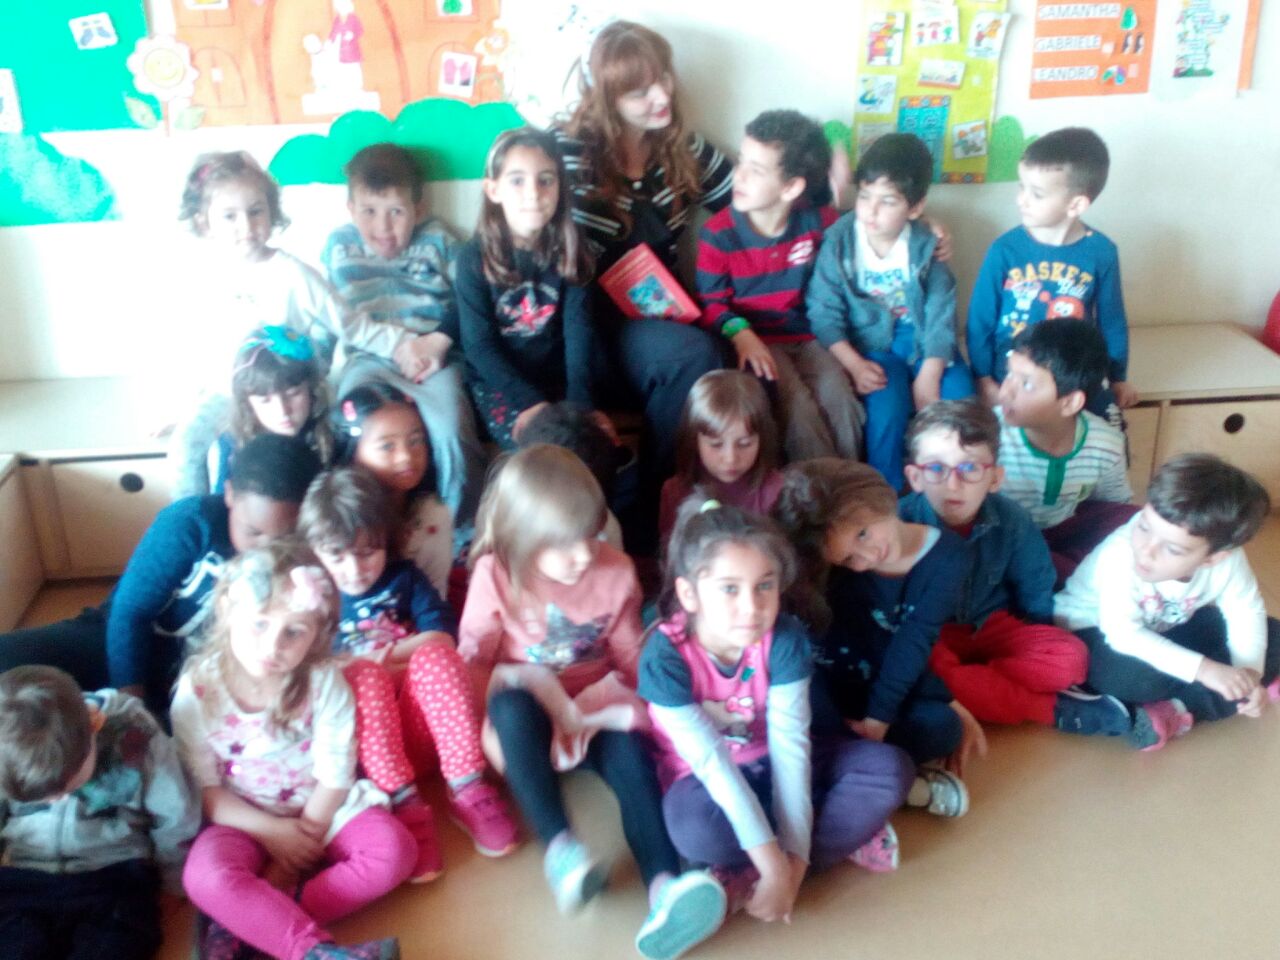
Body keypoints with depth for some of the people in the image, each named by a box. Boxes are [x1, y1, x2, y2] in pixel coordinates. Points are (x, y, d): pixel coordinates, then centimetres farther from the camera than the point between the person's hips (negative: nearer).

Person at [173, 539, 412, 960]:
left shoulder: (324, 681, -14)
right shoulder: (198, 689, -15)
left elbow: (335, 775, -10)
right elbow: (203, 789, -9)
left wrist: (306, 834, -14)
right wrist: (271, 832, -16)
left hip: (320, 810, 1)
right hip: (244, 819, -1)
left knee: (393, 850, -23)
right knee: (206, 877, -32)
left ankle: (245, 921, -26)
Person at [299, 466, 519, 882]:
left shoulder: (404, 578, 12)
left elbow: (443, 634, -1)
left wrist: (388, 655, -14)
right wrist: (348, 665, -18)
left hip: (420, 724, 1)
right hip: (357, 736, -1)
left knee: (433, 656, -28)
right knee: (365, 675, -32)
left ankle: (467, 787, -30)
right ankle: (403, 803, -39)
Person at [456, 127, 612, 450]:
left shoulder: (568, 253, 0)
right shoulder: (474, 258, -7)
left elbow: (580, 330, -8)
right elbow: (479, 345, -9)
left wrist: (580, 402, -22)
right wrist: (531, 401, -21)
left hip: (558, 377, 3)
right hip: (498, 382, -2)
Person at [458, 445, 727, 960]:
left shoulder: (616, 571, -5)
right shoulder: (495, 574, -12)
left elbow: (630, 657, 2)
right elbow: (472, 661, -7)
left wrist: (596, 708, -15)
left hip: (593, 709, 1)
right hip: (527, 712, -1)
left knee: (630, 750, -30)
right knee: (512, 707, -37)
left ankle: (664, 888, -47)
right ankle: (560, 848, -42)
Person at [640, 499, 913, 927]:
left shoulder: (785, 638, -19)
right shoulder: (665, 656, -27)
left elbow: (789, 746, -22)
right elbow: (712, 762, -29)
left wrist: (793, 859, -28)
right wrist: (774, 862, -31)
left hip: (768, 763, 4)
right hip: (704, 779, -3)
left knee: (891, 768, -15)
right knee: (698, 830, -38)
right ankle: (842, 836, -13)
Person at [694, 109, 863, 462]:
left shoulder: (818, 220, -3)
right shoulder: (718, 234, -9)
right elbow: (711, 303, -6)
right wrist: (741, 334, -24)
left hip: (808, 337, 3)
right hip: (755, 342, -2)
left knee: (840, 402, -22)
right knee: (798, 407, -25)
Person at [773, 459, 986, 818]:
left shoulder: (947, 555, -16)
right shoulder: (846, 576, -14)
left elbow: (913, 643, -22)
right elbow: (874, 647, -20)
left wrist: (877, 719, -29)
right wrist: (949, 700, -26)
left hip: (899, 684, 1)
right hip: (839, 685, 0)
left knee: (942, 726, -32)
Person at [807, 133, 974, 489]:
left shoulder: (925, 246, -6)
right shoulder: (839, 242, -11)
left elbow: (940, 315, -8)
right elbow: (823, 313, -12)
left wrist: (928, 377, -17)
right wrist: (854, 365, -22)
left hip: (919, 338, 2)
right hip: (869, 342, -2)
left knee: (959, 398, -18)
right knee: (887, 402, -28)